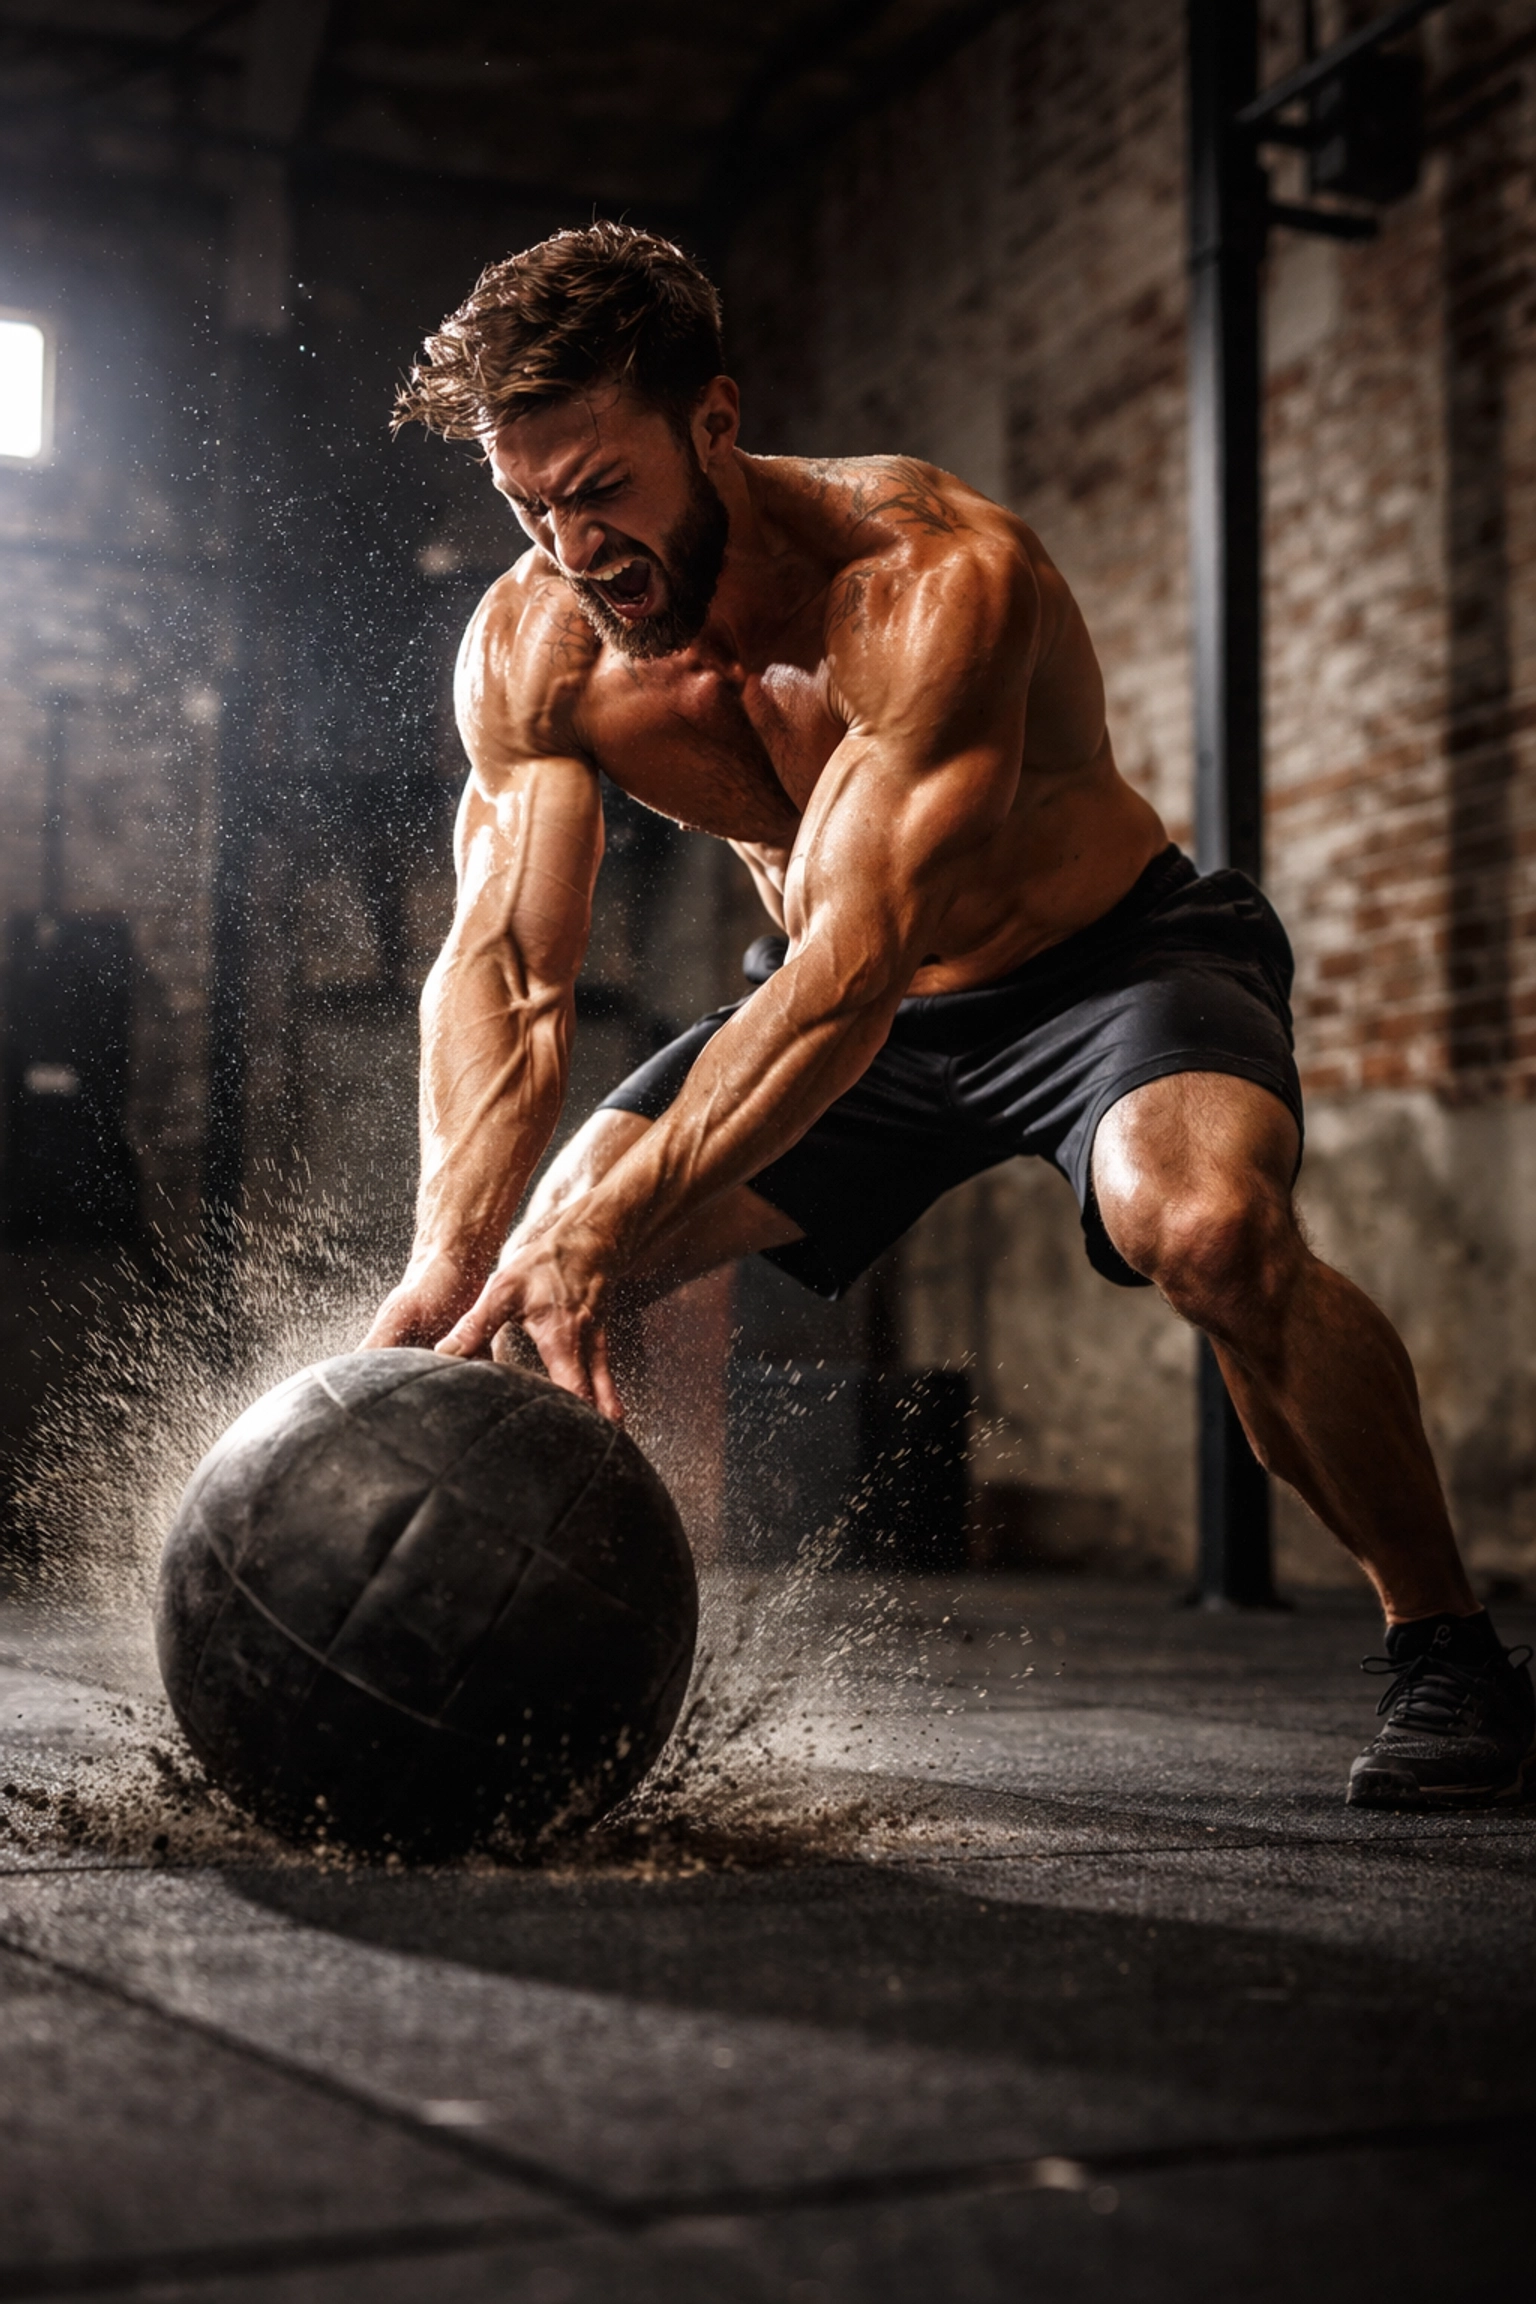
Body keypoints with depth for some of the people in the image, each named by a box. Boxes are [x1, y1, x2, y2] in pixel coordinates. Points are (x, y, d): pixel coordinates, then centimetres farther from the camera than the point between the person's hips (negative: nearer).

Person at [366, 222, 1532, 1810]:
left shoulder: (937, 579, -35)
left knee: (1211, 1228, -37)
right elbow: (502, 970, -20)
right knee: (530, 1265, -5)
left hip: (1117, 956, -5)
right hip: (857, 1010, 6)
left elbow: (846, 970, -43)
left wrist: (597, 1232, -51)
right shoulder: (528, 653, -16)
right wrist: (450, 1255, -39)